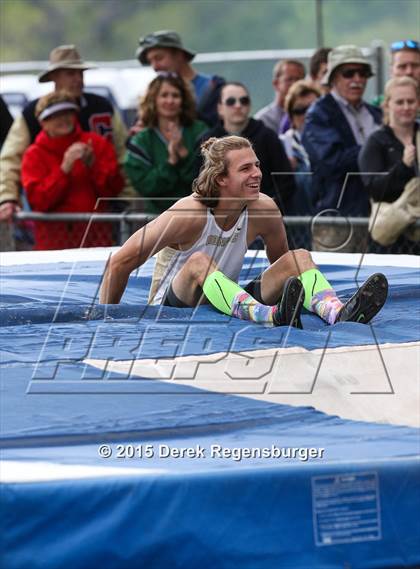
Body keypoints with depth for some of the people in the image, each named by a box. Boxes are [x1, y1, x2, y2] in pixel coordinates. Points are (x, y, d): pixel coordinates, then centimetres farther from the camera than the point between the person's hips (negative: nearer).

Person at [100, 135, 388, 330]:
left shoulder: (264, 210, -4)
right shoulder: (189, 214, -19)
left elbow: (280, 261, 17)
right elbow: (120, 263, -15)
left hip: (228, 304, 5)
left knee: (299, 258, -12)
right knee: (198, 263, -36)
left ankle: (339, 313, -45)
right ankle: (268, 316, -61)